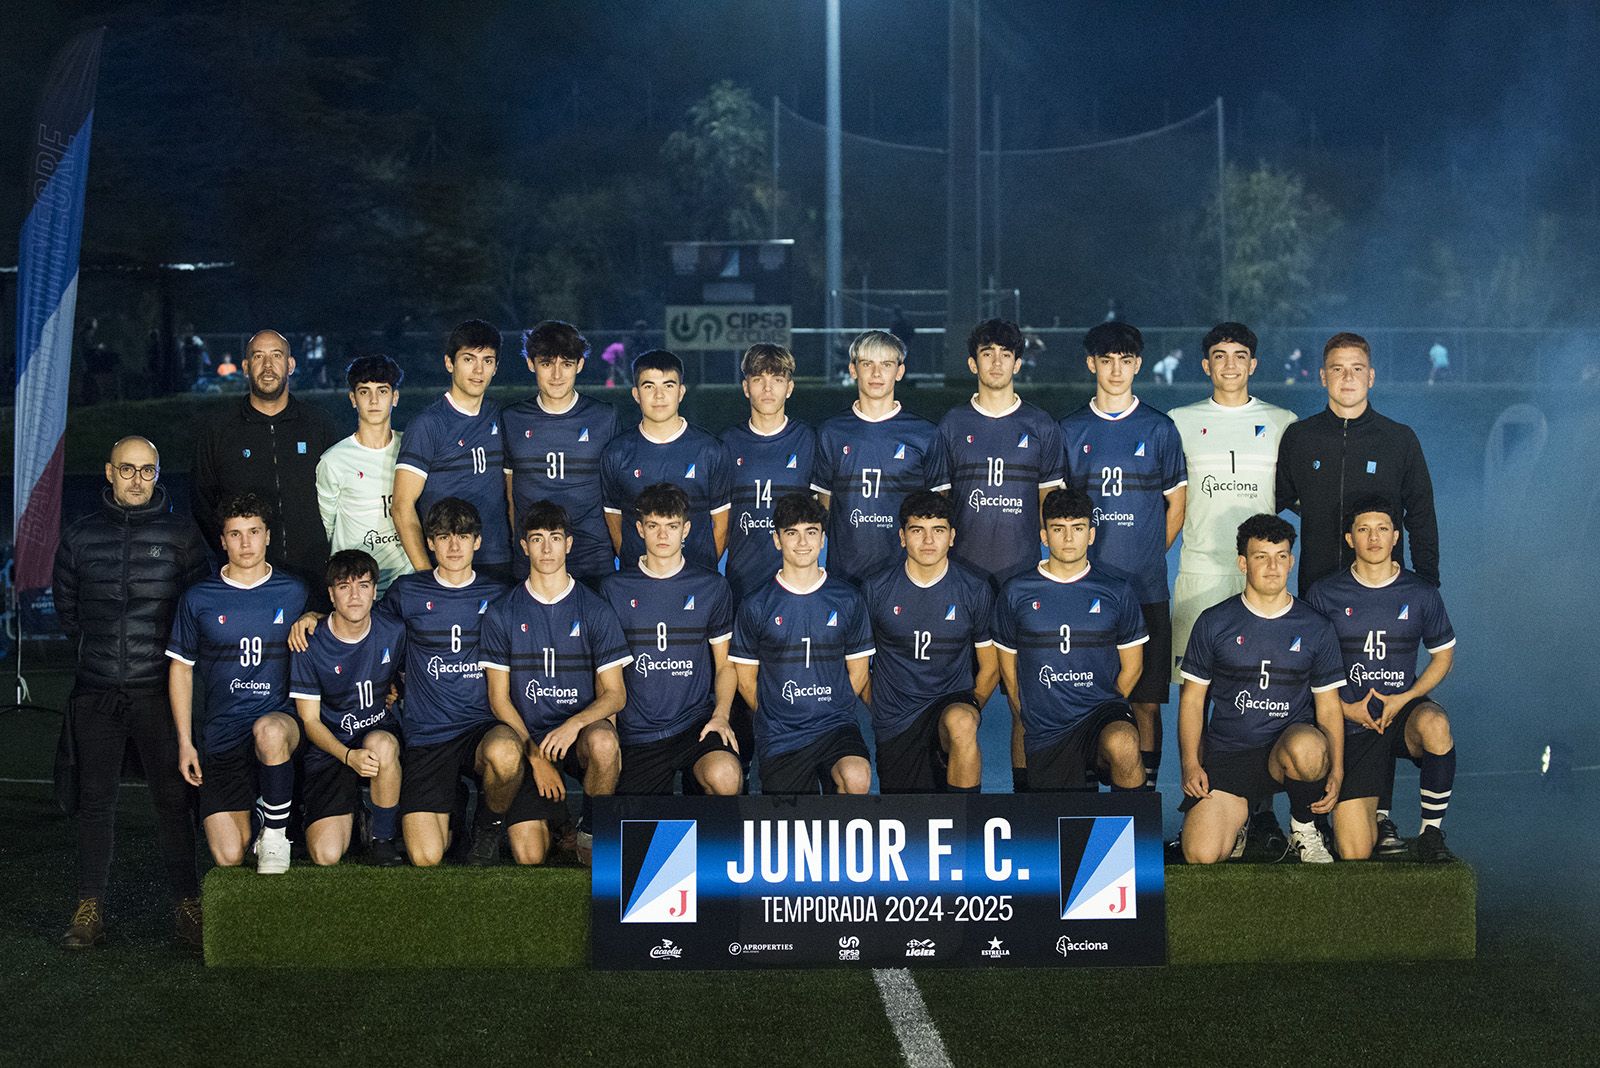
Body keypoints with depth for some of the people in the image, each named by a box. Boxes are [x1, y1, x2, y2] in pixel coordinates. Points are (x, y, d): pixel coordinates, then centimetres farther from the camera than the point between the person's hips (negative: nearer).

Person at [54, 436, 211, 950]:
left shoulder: (181, 533, 2)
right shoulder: (80, 535, 8)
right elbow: (66, 606, 18)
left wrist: (172, 656, 4)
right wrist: (94, 648, 13)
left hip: (159, 691, -2)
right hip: (96, 691, 2)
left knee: (173, 799, 0)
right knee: (95, 800, 6)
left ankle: (188, 906, 6)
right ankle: (90, 909, 12)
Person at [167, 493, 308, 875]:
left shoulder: (293, 593, 5)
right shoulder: (198, 599, 4)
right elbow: (180, 669, 10)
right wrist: (184, 742, 6)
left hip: (280, 720, -1)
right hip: (222, 736, 1)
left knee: (269, 730, -42)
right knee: (229, 857, -9)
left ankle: (276, 829, -17)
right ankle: (247, 810, 30)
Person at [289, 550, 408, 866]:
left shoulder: (395, 633, -4)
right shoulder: (310, 645, -10)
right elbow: (309, 720, -7)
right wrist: (349, 757, -23)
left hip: (382, 731, 1)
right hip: (330, 748, -1)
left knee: (381, 744, -39)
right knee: (326, 855, -19)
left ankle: (383, 838, -15)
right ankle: (350, 813, 19)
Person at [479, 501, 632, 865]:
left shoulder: (595, 609, 3)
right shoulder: (502, 614, 4)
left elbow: (615, 693, 0)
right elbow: (499, 698, 3)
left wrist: (575, 724, -20)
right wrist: (536, 756, -9)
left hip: (582, 730, 0)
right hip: (528, 739, 0)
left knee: (603, 742, -38)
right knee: (529, 857, -18)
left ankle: (591, 829, -9)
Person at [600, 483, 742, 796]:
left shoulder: (712, 587, 7)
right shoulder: (615, 589, 7)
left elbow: (725, 664, 12)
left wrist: (721, 714, -6)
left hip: (696, 720, 0)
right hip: (637, 732, 0)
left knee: (725, 777, -31)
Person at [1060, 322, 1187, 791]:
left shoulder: (1160, 429, 6)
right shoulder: (1070, 430, 8)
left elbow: (1176, 507, 11)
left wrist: (1147, 556, 6)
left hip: (1146, 589, 0)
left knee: (1146, 700, -1)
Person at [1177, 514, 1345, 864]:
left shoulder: (1316, 628, 6)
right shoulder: (1213, 623, 5)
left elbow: (1328, 707, 9)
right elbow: (1192, 698, 8)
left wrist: (1336, 771, -5)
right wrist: (1191, 765, -4)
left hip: (1289, 747, 0)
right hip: (1226, 756, 0)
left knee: (1306, 748, -39)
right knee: (1200, 855, -22)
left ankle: (1304, 827, -7)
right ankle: (1236, 817, 16)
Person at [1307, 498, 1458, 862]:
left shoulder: (1421, 595, 1)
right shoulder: (1324, 594, -1)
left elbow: (1443, 656, 9)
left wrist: (1402, 700, -7)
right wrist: (1347, 709, -9)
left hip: (1404, 710, 1)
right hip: (1351, 722, -1)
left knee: (1434, 724, -39)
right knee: (1355, 854, -11)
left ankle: (1432, 834, -18)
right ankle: (1376, 807, 28)